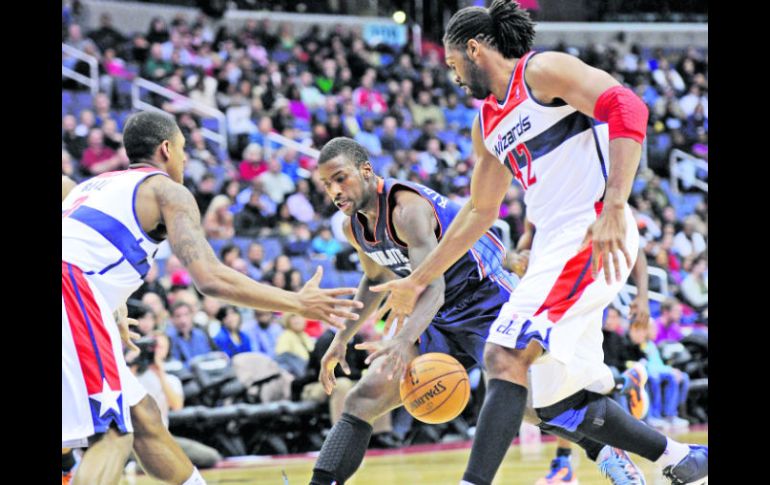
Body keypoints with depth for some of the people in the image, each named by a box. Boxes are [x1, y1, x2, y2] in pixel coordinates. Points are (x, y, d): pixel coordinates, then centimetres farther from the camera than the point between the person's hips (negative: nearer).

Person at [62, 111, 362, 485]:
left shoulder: (92, 185, 31)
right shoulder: (168, 191, 7)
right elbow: (210, 278, -5)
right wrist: (298, 303, 3)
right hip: (72, 292, -9)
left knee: (143, 417, 18)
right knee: (113, 434, -12)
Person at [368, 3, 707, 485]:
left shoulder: (542, 71, -5)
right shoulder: (487, 123, 21)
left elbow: (627, 107, -20)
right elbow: (480, 211, 30)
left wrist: (613, 208, -31)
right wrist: (418, 281, 30)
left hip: (596, 238, -9)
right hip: (554, 247, 9)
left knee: (507, 356, -20)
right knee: (559, 404, 9)